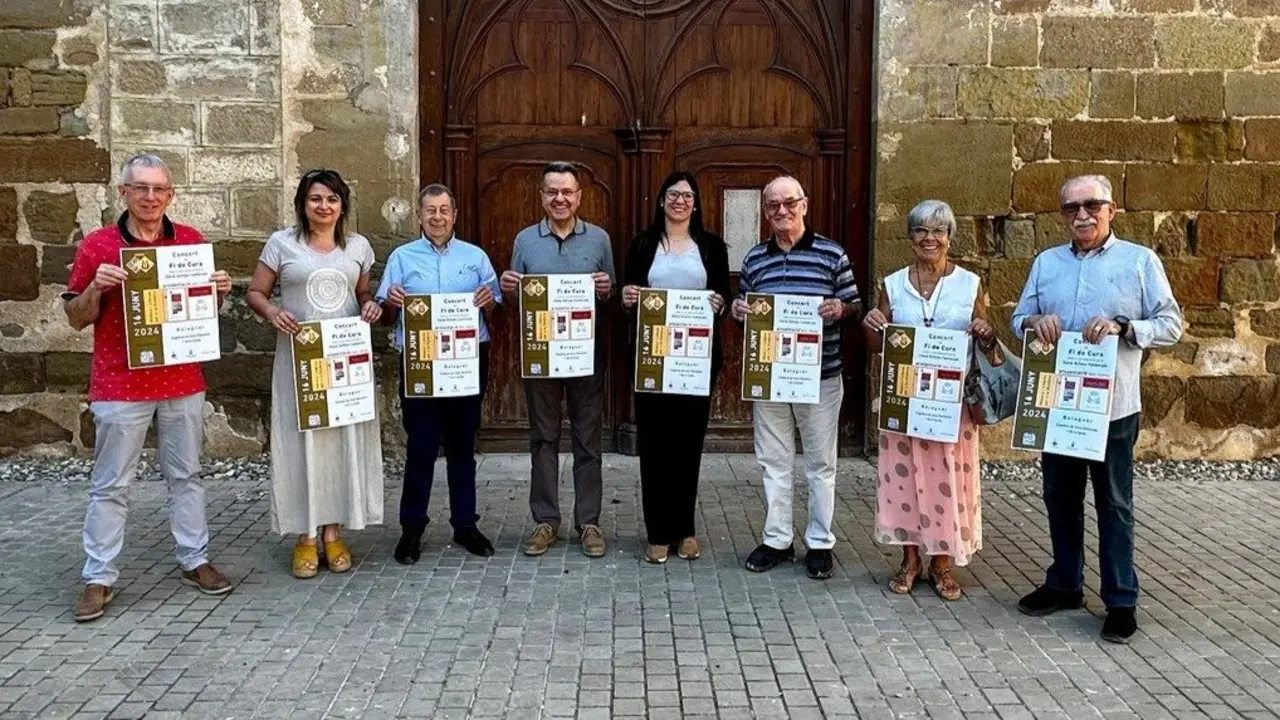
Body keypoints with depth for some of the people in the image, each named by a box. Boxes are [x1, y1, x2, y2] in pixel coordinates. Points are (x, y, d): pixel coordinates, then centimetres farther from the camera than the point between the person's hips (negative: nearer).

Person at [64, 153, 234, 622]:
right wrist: (96, 287, -18)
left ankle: (195, 560, 23)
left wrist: (219, 292, -6)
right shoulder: (97, 245, -3)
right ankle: (99, 578, 13)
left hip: (183, 382, 3)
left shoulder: (192, 241, 5)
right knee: (110, 485, 4)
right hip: (120, 385, -2)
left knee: (186, 475, 12)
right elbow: (76, 318, 1)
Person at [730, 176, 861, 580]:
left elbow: (855, 308, 3)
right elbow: (743, 307, 18)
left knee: (821, 464, 6)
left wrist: (840, 309, -19)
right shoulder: (754, 259, 9)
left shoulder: (832, 254, -1)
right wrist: (737, 311, -5)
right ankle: (777, 540, 21)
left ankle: (820, 543, 18)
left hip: (820, 377, -3)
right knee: (773, 461, 10)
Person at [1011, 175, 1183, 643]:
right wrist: (1033, 322, -10)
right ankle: (1064, 585, 28)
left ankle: (1121, 601, 15)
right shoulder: (1046, 262, 11)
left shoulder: (1140, 261, 0)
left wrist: (1122, 326, -20)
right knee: (1060, 497, 13)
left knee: (1114, 503, 4)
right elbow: (1018, 318, 13)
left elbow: (1171, 324, -3)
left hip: (1112, 406, -4)